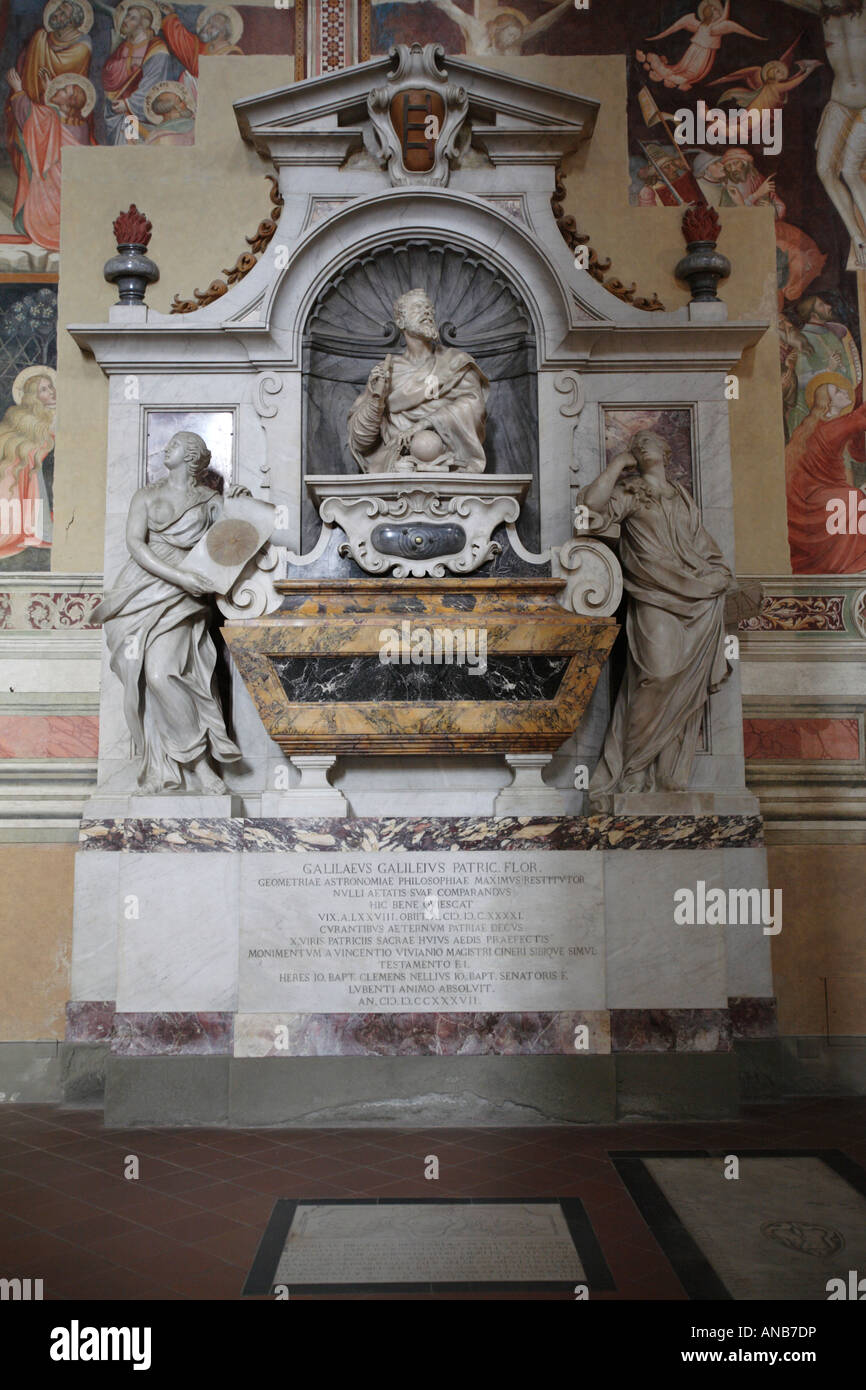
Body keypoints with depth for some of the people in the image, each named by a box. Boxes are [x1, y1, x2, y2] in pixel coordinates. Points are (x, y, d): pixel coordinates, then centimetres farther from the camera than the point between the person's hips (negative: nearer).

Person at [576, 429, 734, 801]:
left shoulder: (681, 496, 23)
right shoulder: (629, 492, 7)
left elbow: (703, 547, 25)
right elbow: (594, 503, -15)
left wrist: (720, 576, 10)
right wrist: (618, 463, -4)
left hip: (697, 598, 5)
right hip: (655, 599, -5)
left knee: (688, 683, -3)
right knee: (660, 673, -22)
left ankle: (671, 776, 6)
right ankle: (633, 770, -10)